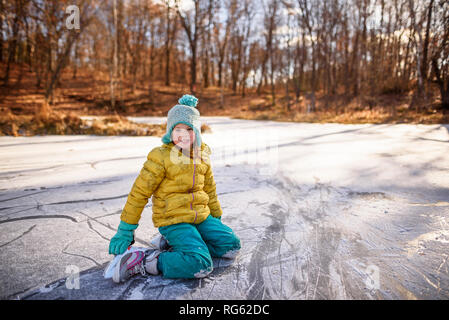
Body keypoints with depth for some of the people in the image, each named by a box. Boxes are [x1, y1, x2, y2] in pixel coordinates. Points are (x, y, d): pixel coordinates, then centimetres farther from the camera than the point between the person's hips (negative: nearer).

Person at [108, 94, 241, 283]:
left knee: (232, 246, 1)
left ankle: (174, 245, 5)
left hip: (201, 217, 7)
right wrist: (125, 230, -7)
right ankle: (140, 262, -13)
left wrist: (217, 217, 24)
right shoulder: (160, 157, -12)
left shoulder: (202, 155, 6)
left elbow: (209, 189, 19)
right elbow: (139, 192, -10)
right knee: (201, 265, -23)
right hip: (173, 220, -7)